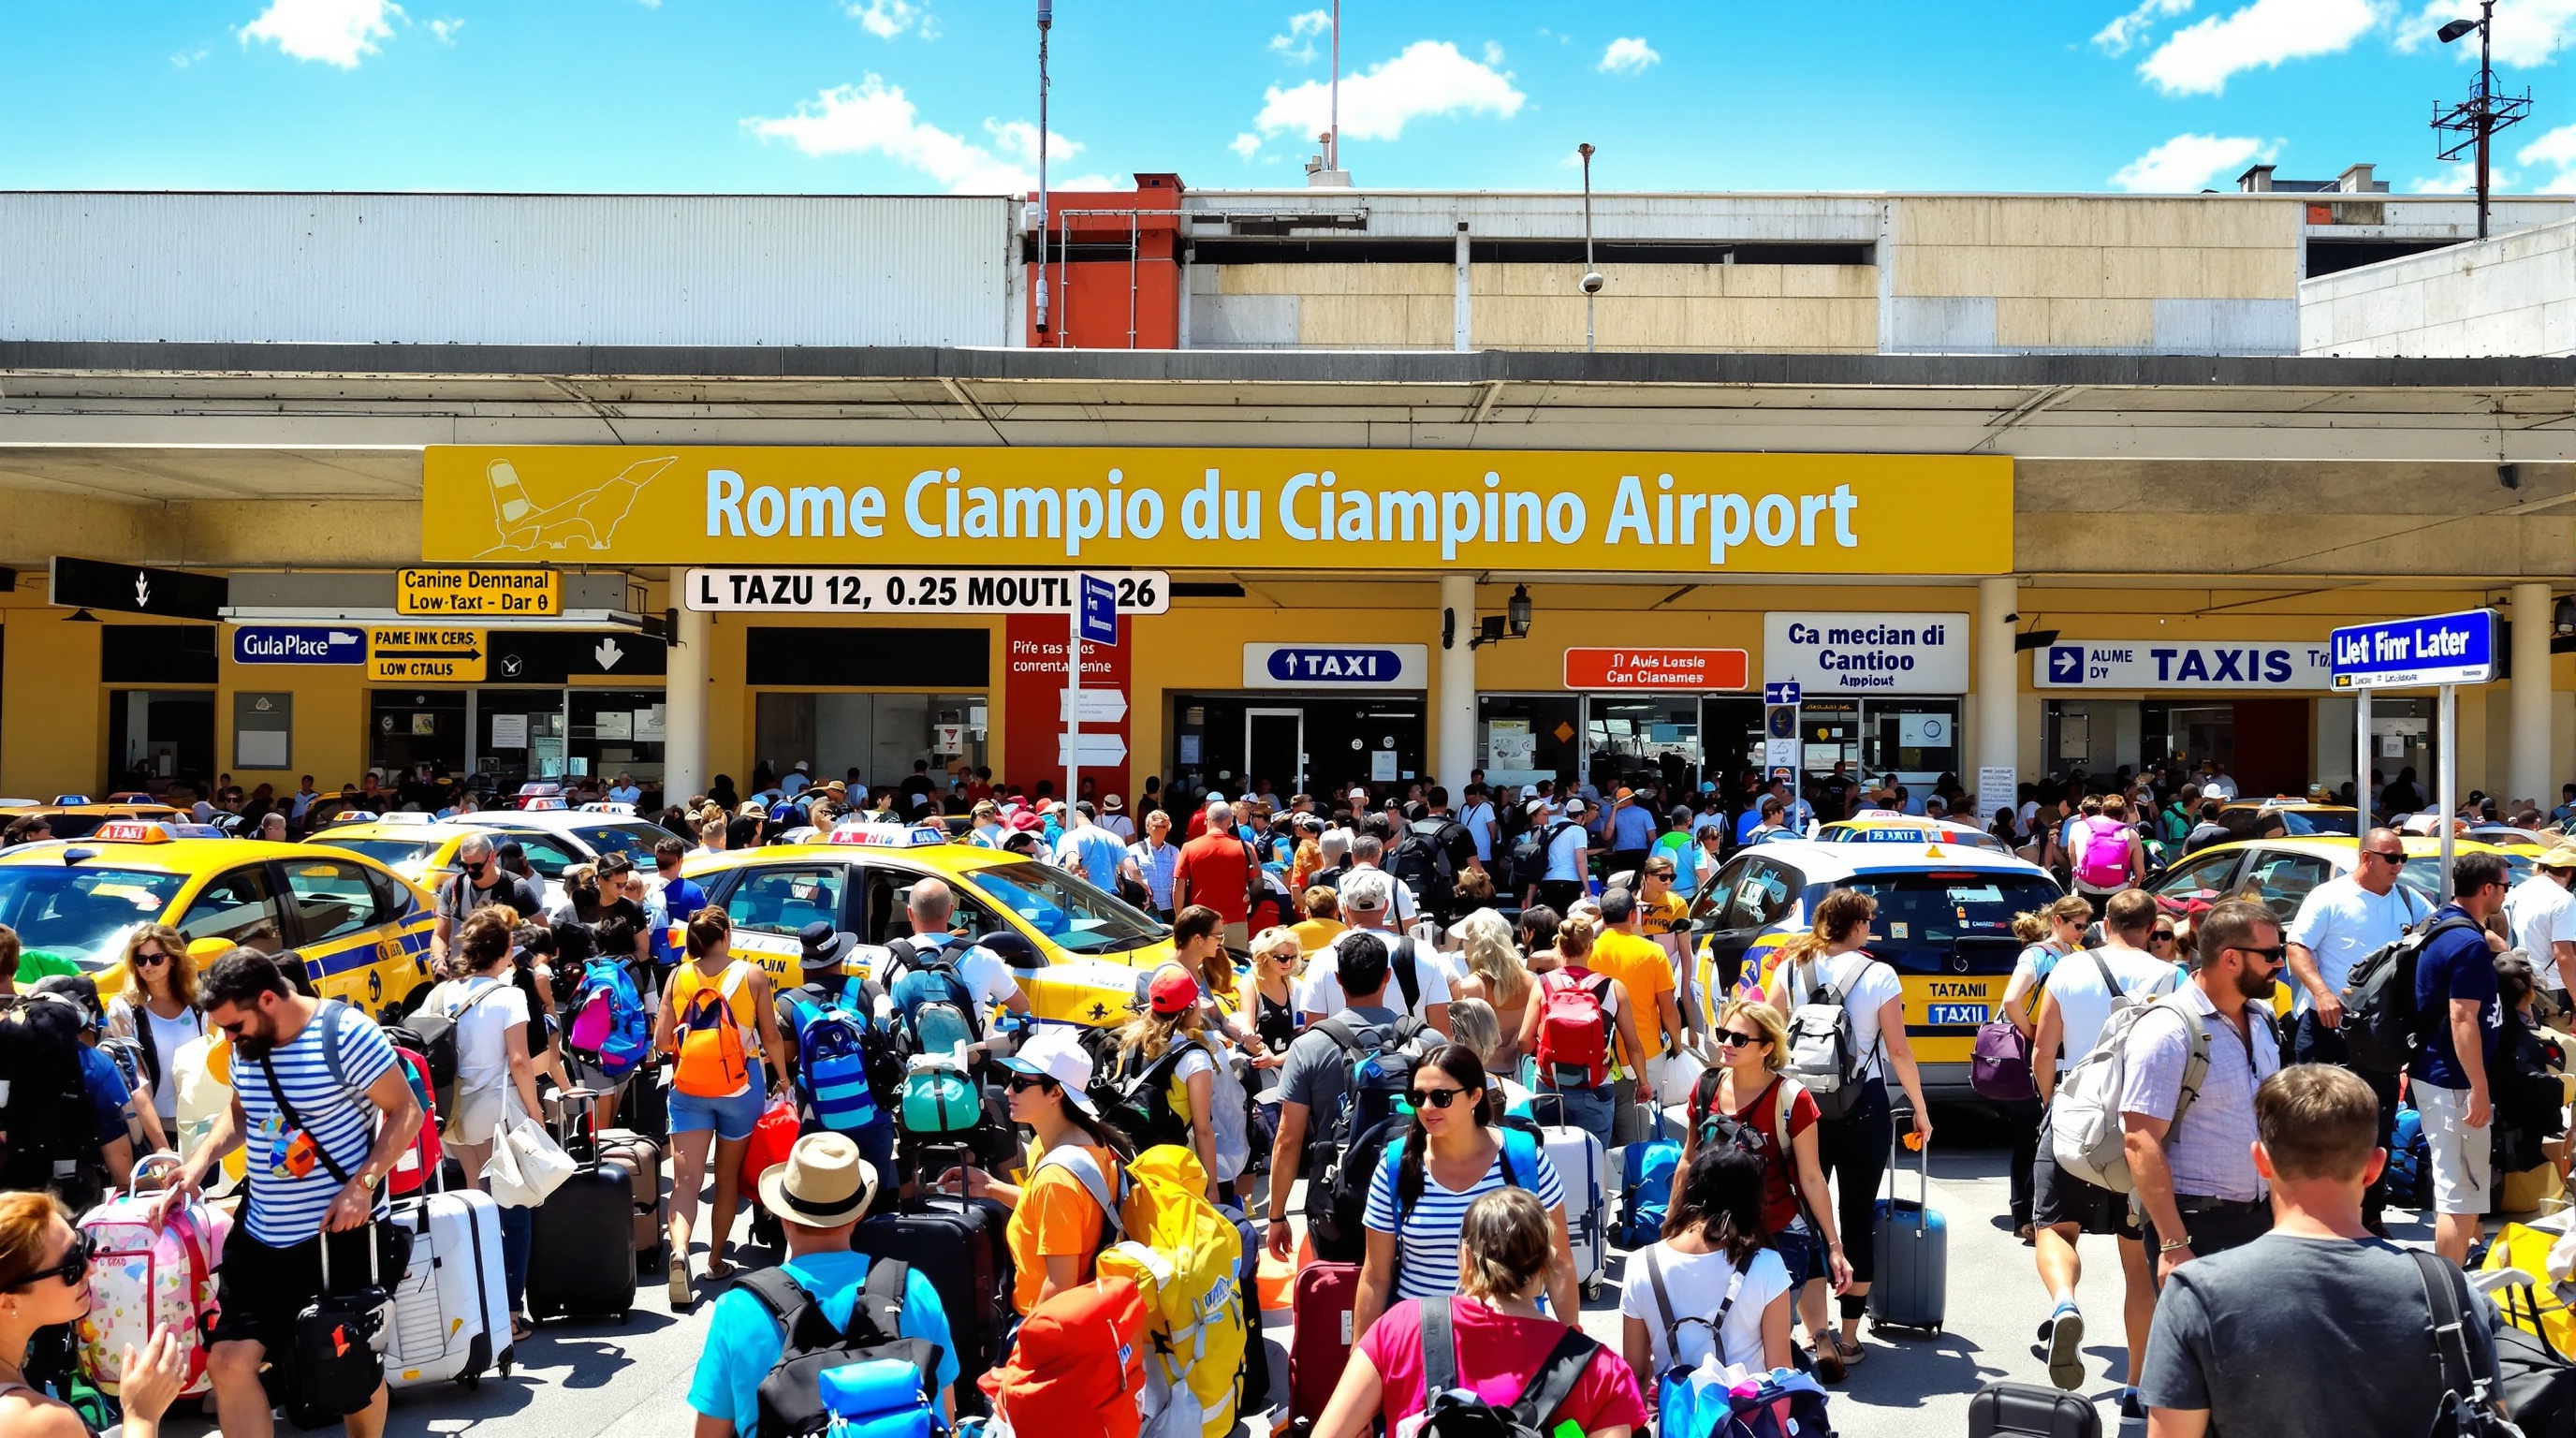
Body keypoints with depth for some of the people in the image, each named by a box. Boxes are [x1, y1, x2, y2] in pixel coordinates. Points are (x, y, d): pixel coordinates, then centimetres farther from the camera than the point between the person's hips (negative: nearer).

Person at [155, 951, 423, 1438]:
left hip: (341, 1233, -6)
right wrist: (199, 1163, 4)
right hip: (259, 1237, 6)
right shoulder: (246, 1046, 4)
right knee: (229, 1361, 2)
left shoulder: (344, 1033, -18)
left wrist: (363, 1183, -24)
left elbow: (406, 1111, -15)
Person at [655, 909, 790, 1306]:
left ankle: (679, 1250, -25)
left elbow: (661, 1042, 0)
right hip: (741, 1086, 0)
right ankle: (715, 1260, 22)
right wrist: (782, 1077, 11)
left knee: (685, 1179, -2)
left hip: (689, 1087, 1)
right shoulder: (752, 975, -6)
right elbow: (771, 1038, -3)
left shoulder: (678, 977, -2)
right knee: (728, 1176, 14)